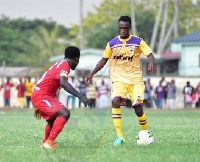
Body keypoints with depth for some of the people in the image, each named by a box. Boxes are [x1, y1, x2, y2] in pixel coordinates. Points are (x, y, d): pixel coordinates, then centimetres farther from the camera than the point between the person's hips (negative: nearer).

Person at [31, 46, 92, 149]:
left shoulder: (58, 65, 20)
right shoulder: (64, 65, -11)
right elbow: (63, 83, -31)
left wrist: (39, 107, 38)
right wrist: (81, 97, -38)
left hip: (37, 95, 10)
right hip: (41, 96, -10)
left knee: (53, 119, 29)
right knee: (65, 113, -24)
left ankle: (45, 142, 48)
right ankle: (49, 142, -28)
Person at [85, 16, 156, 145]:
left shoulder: (138, 42, 0)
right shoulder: (112, 43, 5)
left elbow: (149, 54, -7)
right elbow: (104, 60, 14)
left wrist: (152, 63, -30)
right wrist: (92, 74, 6)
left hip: (135, 79, -1)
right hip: (119, 79, 1)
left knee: (138, 108, -7)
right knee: (115, 102, -25)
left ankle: (145, 132, 22)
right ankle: (119, 136, -22)